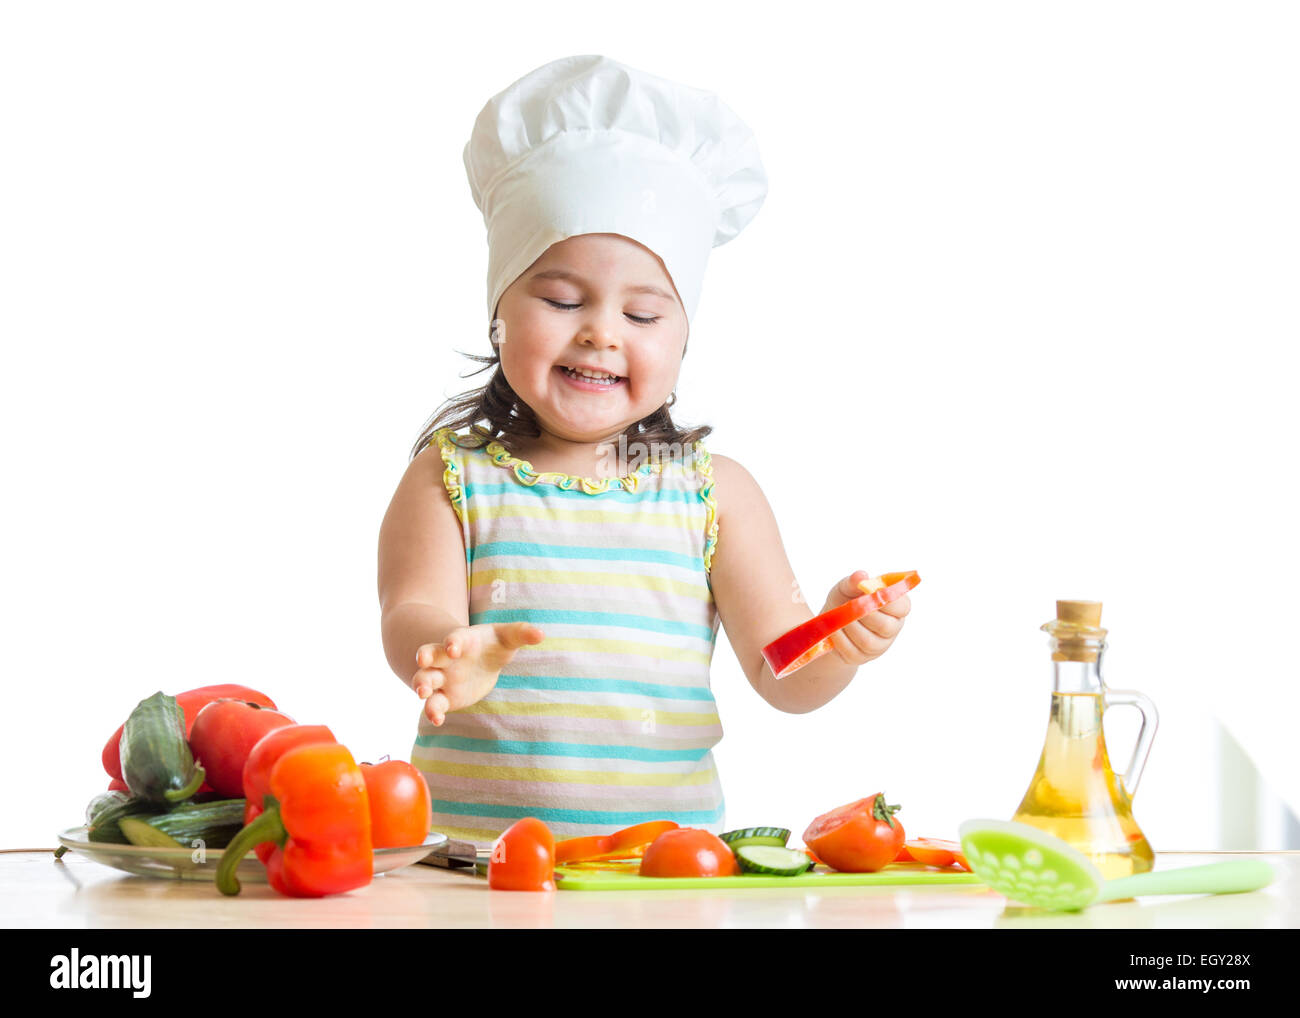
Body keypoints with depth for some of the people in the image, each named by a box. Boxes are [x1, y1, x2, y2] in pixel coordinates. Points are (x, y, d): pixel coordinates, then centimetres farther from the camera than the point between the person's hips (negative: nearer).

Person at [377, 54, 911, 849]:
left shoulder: (716, 492, 9)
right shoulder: (452, 476, 6)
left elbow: (781, 678, 6)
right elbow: (414, 618, -7)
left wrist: (837, 644, -16)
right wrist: (451, 657, -29)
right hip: (475, 850, -3)